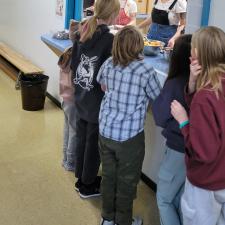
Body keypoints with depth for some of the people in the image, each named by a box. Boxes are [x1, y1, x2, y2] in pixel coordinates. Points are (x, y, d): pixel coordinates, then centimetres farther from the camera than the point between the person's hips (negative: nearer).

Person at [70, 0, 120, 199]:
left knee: (82, 140, 19)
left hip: (80, 99, 7)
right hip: (97, 102, -7)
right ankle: (88, 185, 24)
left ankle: (81, 179, 36)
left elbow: (73, 64, 7)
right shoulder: (109, 39, -19)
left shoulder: (83, 33, 2)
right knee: (94, 144, 9)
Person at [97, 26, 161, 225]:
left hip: (105, 131, 5)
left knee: (108, 175, 21)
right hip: (129, 136, -5)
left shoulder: (108, 64, -3)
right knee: (127, 182, 14)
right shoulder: (146, 72, -18)